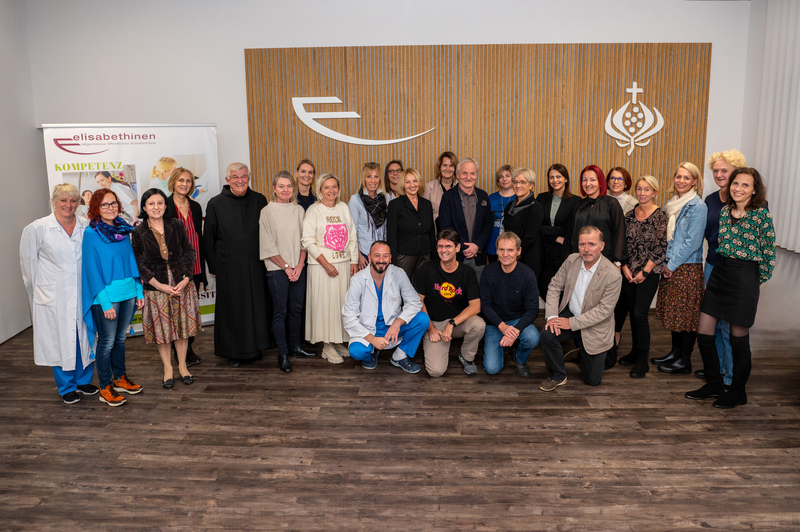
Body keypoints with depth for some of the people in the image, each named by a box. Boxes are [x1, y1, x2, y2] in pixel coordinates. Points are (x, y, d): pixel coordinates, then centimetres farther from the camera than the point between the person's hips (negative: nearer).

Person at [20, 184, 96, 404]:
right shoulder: (37, 229, -5)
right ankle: (67, 388, 22)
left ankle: (84, 381, 30)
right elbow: (28, 263, 3)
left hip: (83, 295, 2)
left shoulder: (87, 227, 0)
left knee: (85, 338, 11)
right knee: (60, 340, 6)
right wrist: (39, 291, 6)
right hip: (53, 298, -2)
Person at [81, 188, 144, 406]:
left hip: (128, 291, 5)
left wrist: (139, 290, 8)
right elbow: (92, 269, -13)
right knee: (107, 341, 3)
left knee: (120, 337, 17)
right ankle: (105, 388, 15)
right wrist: (105, 302, -17)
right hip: (106, 294, -5)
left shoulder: (123, 229, 7)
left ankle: (120, 378, 31)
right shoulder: (91, 233, -10)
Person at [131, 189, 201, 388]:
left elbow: (189, 252, 2)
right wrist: (159, 285, -13)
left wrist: (186, 278, -10)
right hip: (156, 287, -1)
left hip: (181, 283, 1)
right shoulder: (139, 232, -3)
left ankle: (182, 365, 24)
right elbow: (139, 263, -4)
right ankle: (167, 368, 22)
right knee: (161, 327, 6)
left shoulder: (177, 225, 0)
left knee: (182, 325, 9)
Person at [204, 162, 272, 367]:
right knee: (232, 308, 4)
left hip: (255, 264, 2)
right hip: (228, 266, -2)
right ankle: (233, 352, 16)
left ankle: (254, 348, 22)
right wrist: (213, 266, 1)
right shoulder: (216, 204, 0)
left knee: (257, 305, 7)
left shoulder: (259, 200, 5)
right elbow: (209, 237, 3)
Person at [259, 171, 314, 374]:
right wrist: (286, 267, -8)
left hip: (298, 268, 4)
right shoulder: (267, 212, -4)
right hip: (277, 269, -4)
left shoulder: (299, 210, 8)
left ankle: (294, 346, 25)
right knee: (280, 311, 0)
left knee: (297, 309, 10)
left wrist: (299, 265, -4)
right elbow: (268, 246, -6)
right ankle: (282, 354, 8)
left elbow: (303, 240, 8)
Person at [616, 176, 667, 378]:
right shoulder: (630, 215, 8)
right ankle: (636, 351, 26)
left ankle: (642, 360, 2)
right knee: (632, 312, 10)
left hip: (649, 273, -5)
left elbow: (660, 248, -9)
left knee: (639, 314, -9)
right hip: (629, 272, 5)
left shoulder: (660, 216, -6)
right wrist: (625, 267, -1)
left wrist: (644, 272, -11)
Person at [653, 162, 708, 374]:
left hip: (687, 268, -8)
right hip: (669, 266, 8)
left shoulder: (698, 207, -11)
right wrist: (666, 263, 10)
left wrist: (673, 265, -13)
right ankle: (675, 352, 26)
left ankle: (684, 360, 7)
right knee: (672, 311, 14)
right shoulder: (672, 204, 12)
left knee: (686, 314, -1)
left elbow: (693, 242, -15)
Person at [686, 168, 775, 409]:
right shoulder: (725, 211, 7)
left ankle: (738, 392, 22)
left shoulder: (761, 214, -10)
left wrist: (757, 280, -1)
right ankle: (714, 384, 25)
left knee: (738, 339, 4)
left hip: (744, 277, -6)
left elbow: (768, 252, -6)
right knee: (704, 333, 7)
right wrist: (720, 266, 13)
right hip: (719, 272, 6)